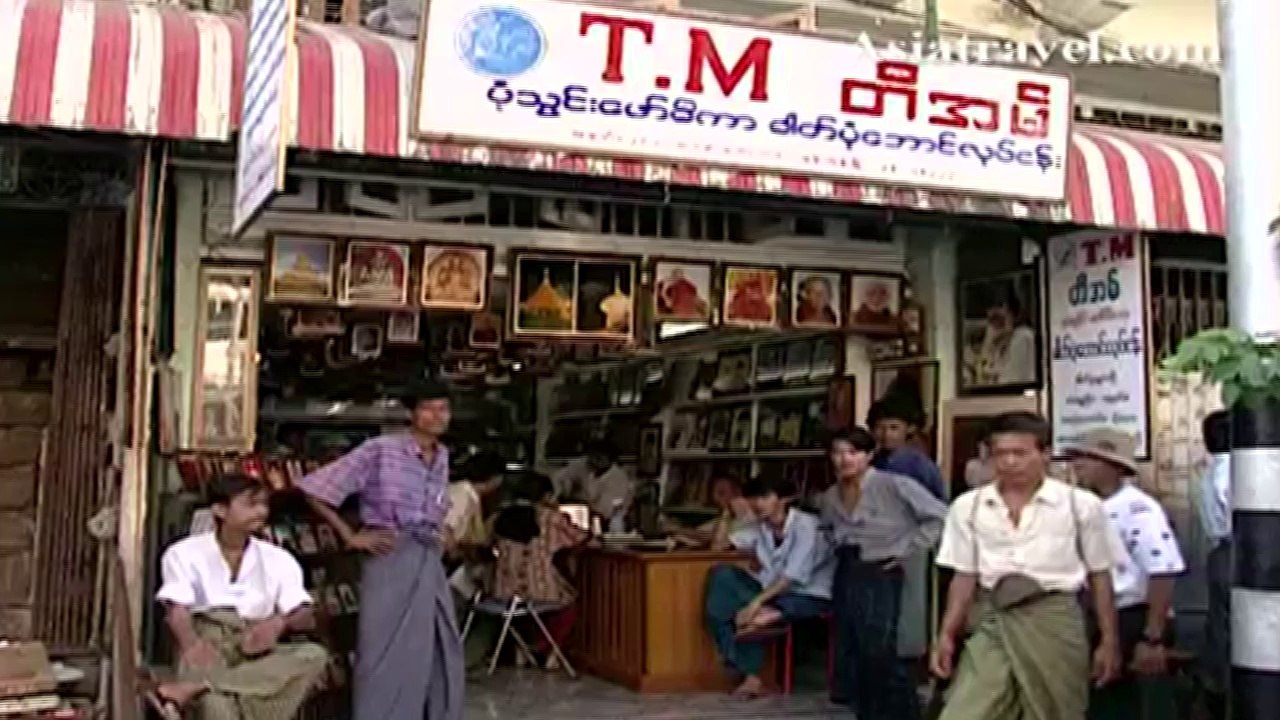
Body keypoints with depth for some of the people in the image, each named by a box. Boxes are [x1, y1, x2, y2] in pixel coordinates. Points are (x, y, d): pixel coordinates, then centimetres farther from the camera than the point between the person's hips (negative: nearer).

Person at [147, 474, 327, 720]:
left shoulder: (279, 559, 15)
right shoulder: (185, 553, 8)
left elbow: (306, 617, 6)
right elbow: (177, 610, -7)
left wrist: (280, 621, -20)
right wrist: (192, 644, -31)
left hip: (256, 650, 4)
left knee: (314, 655, -29)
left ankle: (191, 690, -38)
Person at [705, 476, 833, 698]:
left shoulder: (805, 525, -16)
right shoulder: (760, 527, 6)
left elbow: (793, 576, -23)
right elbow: (718, 546, 6)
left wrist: (756, 601, -31)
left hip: (809, 596, -7)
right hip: (773, 592, 8)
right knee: (722, 574, -17)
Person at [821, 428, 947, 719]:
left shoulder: (894, 485, -11)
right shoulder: (830, 497, 9)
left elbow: (939, 516, -13)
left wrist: (906, 550, -11)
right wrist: (840, 547, 12)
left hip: (879, 575, -7)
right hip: (845, 575, 7)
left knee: (878, 653, -13)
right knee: (849, 652, 8)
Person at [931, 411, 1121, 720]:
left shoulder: (1081, 504, 0)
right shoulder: (968, 506, 5)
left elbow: (1099, 576, 6)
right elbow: (964, 577, 9)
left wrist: (1109, 641, 6)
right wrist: (946, 635, 4)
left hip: (1054, 619, -1)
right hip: (991, 620, 2)